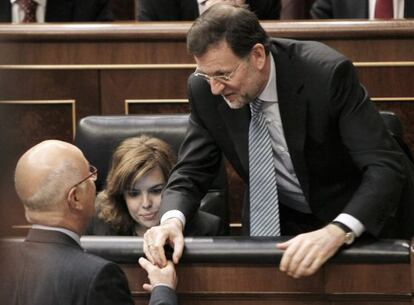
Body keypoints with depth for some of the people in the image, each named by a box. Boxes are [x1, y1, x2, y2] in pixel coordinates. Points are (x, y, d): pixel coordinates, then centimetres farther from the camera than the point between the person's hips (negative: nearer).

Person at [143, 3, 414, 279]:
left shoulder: (327, 73, -28)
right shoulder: (205, 90, -15)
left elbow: (387, 166, -31)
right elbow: (193, 170, -5)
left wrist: (338, 231, -47)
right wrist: (172, 220, -28)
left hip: (361, 215, -3)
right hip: (280, 219, 3)